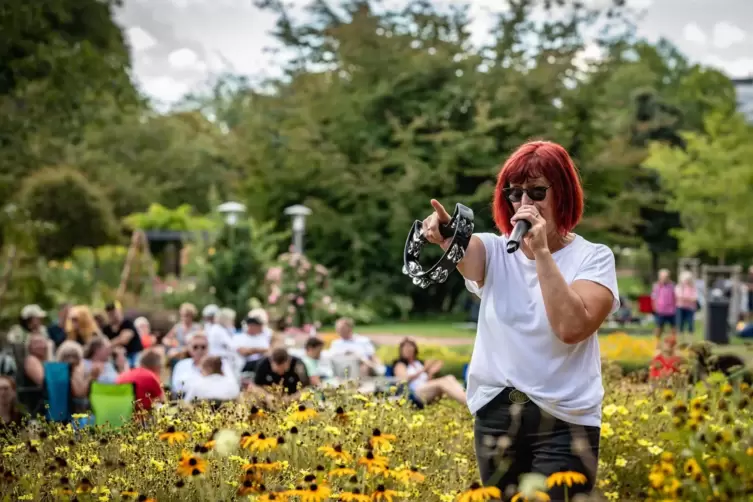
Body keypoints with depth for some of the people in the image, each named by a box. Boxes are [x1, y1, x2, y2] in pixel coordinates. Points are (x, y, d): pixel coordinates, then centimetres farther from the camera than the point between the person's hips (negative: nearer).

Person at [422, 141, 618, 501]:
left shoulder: (593, 258, -4)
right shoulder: (496, 251, 5)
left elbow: (572, 327, -21)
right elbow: (464, 249, -20)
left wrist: (541, 252, -22)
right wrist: (445, 234, -43)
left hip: (564, 421, -3)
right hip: (495, 414, 3)